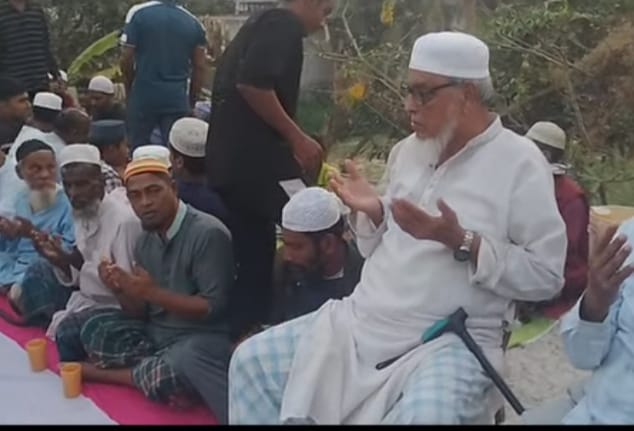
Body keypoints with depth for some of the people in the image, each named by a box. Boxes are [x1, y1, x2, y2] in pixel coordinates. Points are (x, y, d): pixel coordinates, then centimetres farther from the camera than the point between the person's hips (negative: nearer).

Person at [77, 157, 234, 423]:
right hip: (158, 333, 7)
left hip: (202, 339, -7)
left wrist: (153, 292, -23)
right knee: (95, 331, -8)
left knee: (176, 366, -36)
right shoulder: (145, 241, 8)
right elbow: (144, 311, 9)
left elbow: (214, 308, -19)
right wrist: (123, 289, -12)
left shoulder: (208, 234, -17)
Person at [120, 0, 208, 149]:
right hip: (177, 98, 2)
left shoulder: (138, 13, -3)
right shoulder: (194, 23, 5)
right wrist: (192, 101, 14)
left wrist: (130, 90, 12)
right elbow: (199, 67, 5)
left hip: (143, 95, -1)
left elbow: (126, 60, -3)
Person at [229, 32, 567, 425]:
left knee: (426, 415, -37)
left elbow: (546, 274, -13)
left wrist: (460, 242, -21)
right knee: (251, 361, -1)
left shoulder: (519, 161, -8)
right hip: (362, 321, 6)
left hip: (451, 339, -6)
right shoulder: (408, 150, 12)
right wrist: (373, 213, -2)